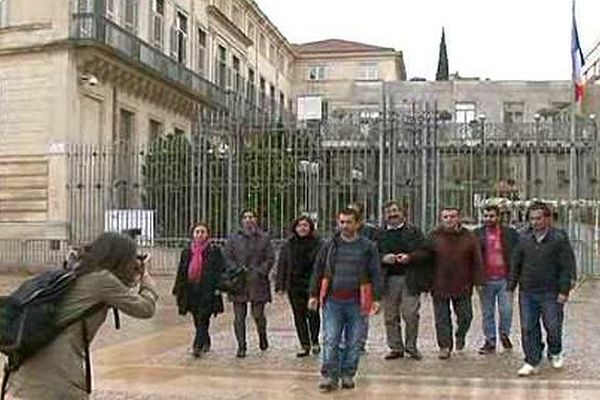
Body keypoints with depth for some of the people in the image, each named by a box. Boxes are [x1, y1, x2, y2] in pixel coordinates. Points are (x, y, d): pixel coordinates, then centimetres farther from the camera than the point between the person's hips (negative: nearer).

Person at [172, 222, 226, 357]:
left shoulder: (214, 251, 1)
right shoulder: (187, 252, 11)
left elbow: (221, 270, 0)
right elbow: (181, 273, 14)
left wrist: (218, 288, -9)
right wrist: (178, 291, 11)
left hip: (208, 291, -4)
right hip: (191, 291, 4)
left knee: (203, 320, -11)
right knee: (197, 321, 10)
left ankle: (197, 346, -13)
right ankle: (206, 343, 28)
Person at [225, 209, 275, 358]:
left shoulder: (264, 238, 8)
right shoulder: (233, 238, 9)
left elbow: (270, 258, 5)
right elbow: (227, 258, 6)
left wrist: (260, 272, -9)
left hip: (258, 282, -1)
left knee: (258, 314, -2)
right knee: (239, 317, 1)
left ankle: (262, 336, 28)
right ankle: (241, 347, 11)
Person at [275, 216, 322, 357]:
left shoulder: (317, 243, 1)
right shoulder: (288, 245, 8)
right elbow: (282, 265, 8)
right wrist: (280, 285, 2)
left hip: (311, 284, -3)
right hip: (294, 286, 3)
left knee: (312, 313, -5)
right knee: (299, 316, 6)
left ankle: (315, 341, 18)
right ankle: (305, 345, 16)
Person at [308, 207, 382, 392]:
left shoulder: (368, 247, 4)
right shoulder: (329, 246, 7)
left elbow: (376, 274, 3)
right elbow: (317, 271, 11)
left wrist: (376, 298, -3)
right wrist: (314, 295, 7)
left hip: (356, 302, 0)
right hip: (332, 301, 1)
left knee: (354, 342, 6)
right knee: (330, 340, -3)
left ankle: (348, 375, 19)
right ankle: (329, 376, 2)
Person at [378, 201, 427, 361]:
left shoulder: (414, 231, 9)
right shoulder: (380, 234, 13)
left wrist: (409, 257, -12)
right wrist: (383, 258, -10)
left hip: (410, 279, -2)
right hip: (388, 280, 2)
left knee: (410, 314, -5)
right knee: (390, 316, 4)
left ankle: (411, 346, 11)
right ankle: (395, 348, 14)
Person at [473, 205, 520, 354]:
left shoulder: (510, 233, 2)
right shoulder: (477, 234, 4)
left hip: (504, 279, -1)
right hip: (485, 280, 1)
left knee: (506, 310, -3)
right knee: (487, 313, 7)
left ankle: (504, 333, 24)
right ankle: (490, 341, 18)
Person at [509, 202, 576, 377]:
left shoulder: (559, 239, -5)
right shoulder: (524, 240, 7)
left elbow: (567, 267, -6)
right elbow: (516, 265, 14)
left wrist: (564, 290, -11)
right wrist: (511, 287, 10)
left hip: (551, 294, -3)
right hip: (527, 293, 3)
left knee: (553, 326, 6)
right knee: (528, 329, 3)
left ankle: (555, 353, 34)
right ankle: (532, 362, 14)